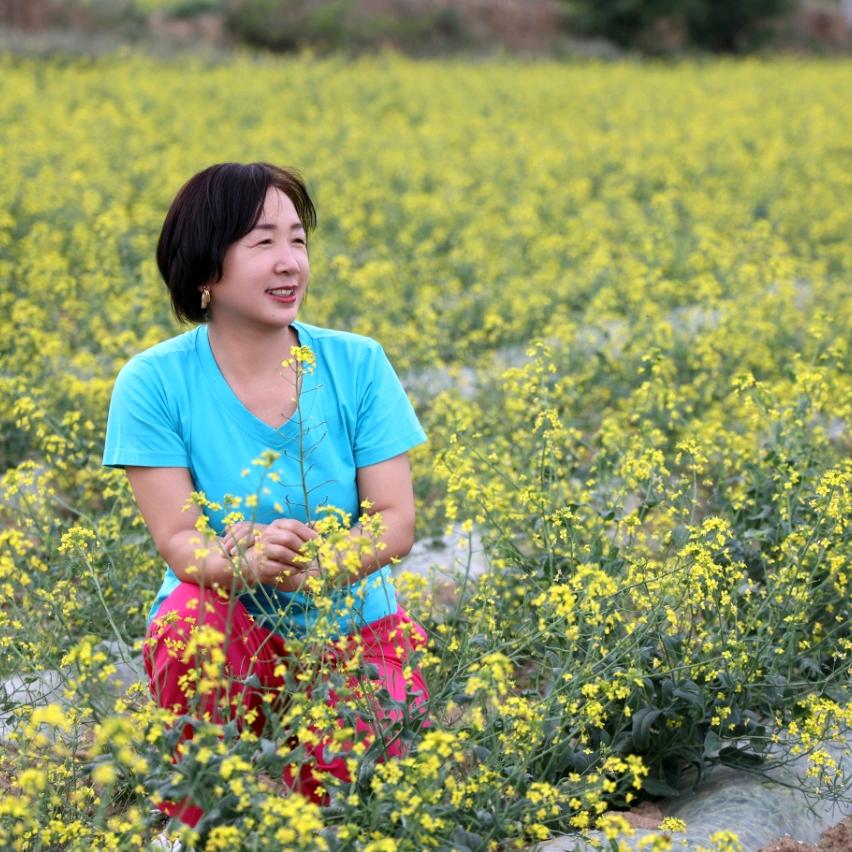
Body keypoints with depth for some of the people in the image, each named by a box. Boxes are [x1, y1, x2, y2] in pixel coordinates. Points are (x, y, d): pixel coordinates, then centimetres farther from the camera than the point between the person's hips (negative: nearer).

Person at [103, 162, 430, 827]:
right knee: (195, 617, -36)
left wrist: (315, 565, -31)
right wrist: (247, 565, -39)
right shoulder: (154, 384, -10)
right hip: (223, 626, -1)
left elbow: (397, 522, -8)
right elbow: (179, 541, -14)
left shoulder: (358, 365, -5)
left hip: (351, 623, 1)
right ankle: (200, 820, -11)